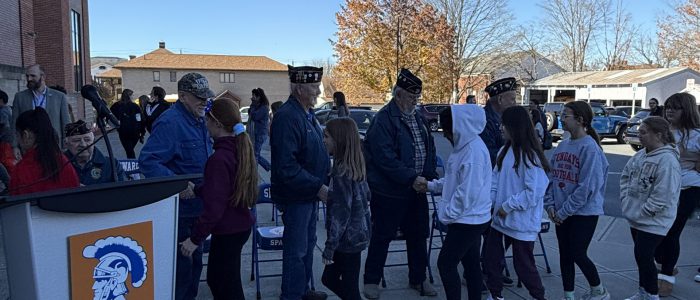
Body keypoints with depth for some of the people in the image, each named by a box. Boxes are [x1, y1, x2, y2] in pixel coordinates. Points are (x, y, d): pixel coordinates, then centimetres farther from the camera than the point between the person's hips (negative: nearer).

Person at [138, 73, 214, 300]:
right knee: (181, 266, 0)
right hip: (179, 210, -9)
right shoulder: (170, 122, -20)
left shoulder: (199, 120, 9)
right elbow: (148, 161, -28)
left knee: (194, 262, 21)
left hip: (197, 207, 9)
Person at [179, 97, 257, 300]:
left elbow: (214, 206, -24)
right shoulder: (242, 148, 3)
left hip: (227, 230, -9)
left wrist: (195, 238, -17)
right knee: (215, 278, 24)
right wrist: (197, 190, 11)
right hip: (241, 224, 9)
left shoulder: (219, 158, -23)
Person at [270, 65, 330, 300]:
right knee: (296, 250, 3)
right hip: (295, 196, -10)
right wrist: (318, 187, -25)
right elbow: (286, 166, -27)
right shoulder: (286, 117, -22)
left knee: (307, 245, 21)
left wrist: (320, 185, 12)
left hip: (310, 193, 10)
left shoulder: (307, 114, 10)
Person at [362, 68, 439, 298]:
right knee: (382, 236, 5)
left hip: (417, 189, 7)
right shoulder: (383, 119, -15)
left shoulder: (419, 119, 11)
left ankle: (418, 278, 33)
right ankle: (372, 280, 22)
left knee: (418, 236, 16)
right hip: (390, 192, -7)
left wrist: (429, 176, -1)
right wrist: (411, 178, -23)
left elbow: (429, 150, 15)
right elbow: (385, 158, -23)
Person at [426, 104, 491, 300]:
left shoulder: (474, 150, -23)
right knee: (471, 263, 17)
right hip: (471, 219, 9)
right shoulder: (464, 145, 8)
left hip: (467, 221, -9)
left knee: (445, 264, -2)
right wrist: (431, 185, 12)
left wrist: (446, 214, -17)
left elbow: (467, 192, -26)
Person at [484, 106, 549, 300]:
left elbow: (533, 192, -23)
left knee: (523, 264, 8)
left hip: (522, 223, -8)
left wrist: (508, 206, -17)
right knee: (491, 258, 15)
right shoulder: (505, 151, 5)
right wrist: (489, 200, -6)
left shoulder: (530, 156, -19)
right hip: (500, 218, 8)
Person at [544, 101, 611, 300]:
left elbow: (586, 187, -20)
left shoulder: (590, 148, -16)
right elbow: (550, 176, 8)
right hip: (562, 213, 7)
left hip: (585, 212, -6)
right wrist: (550, 205, -2)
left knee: (578, 255, 0)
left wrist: (564, 211, -17)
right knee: (564, 255, 12)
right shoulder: (562, 145, 5)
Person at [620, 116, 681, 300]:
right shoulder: (640, 155, 5)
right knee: (641, 256, 18)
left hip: (653, 221, -8)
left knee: (644, 256, -3)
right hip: (636, 219, 8)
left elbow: (663, 195, -24)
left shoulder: (667, 160, -21)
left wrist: (641, 213, -17)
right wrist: (625, 200, 6)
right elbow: (625, 176, 17)